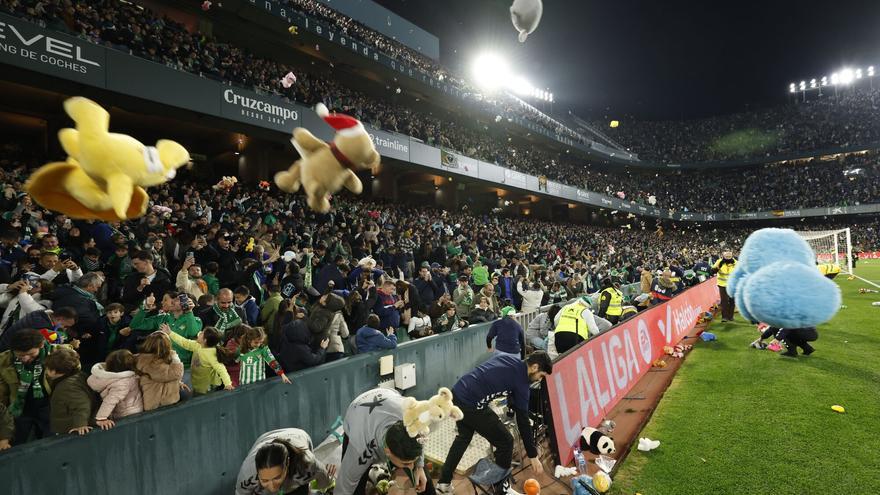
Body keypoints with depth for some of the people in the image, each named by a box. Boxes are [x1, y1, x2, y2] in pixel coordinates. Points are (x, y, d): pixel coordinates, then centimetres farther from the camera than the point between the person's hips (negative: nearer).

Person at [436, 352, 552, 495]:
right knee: (505, 442, 9)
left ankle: (444, 482, 40)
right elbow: (523, 421, -3)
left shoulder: (507, 357, 12)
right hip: (471, 406, -9)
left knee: (463, 436, 32)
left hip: (457, 393, 9)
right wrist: (533, 455, 5)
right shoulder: (521, 382, -7)